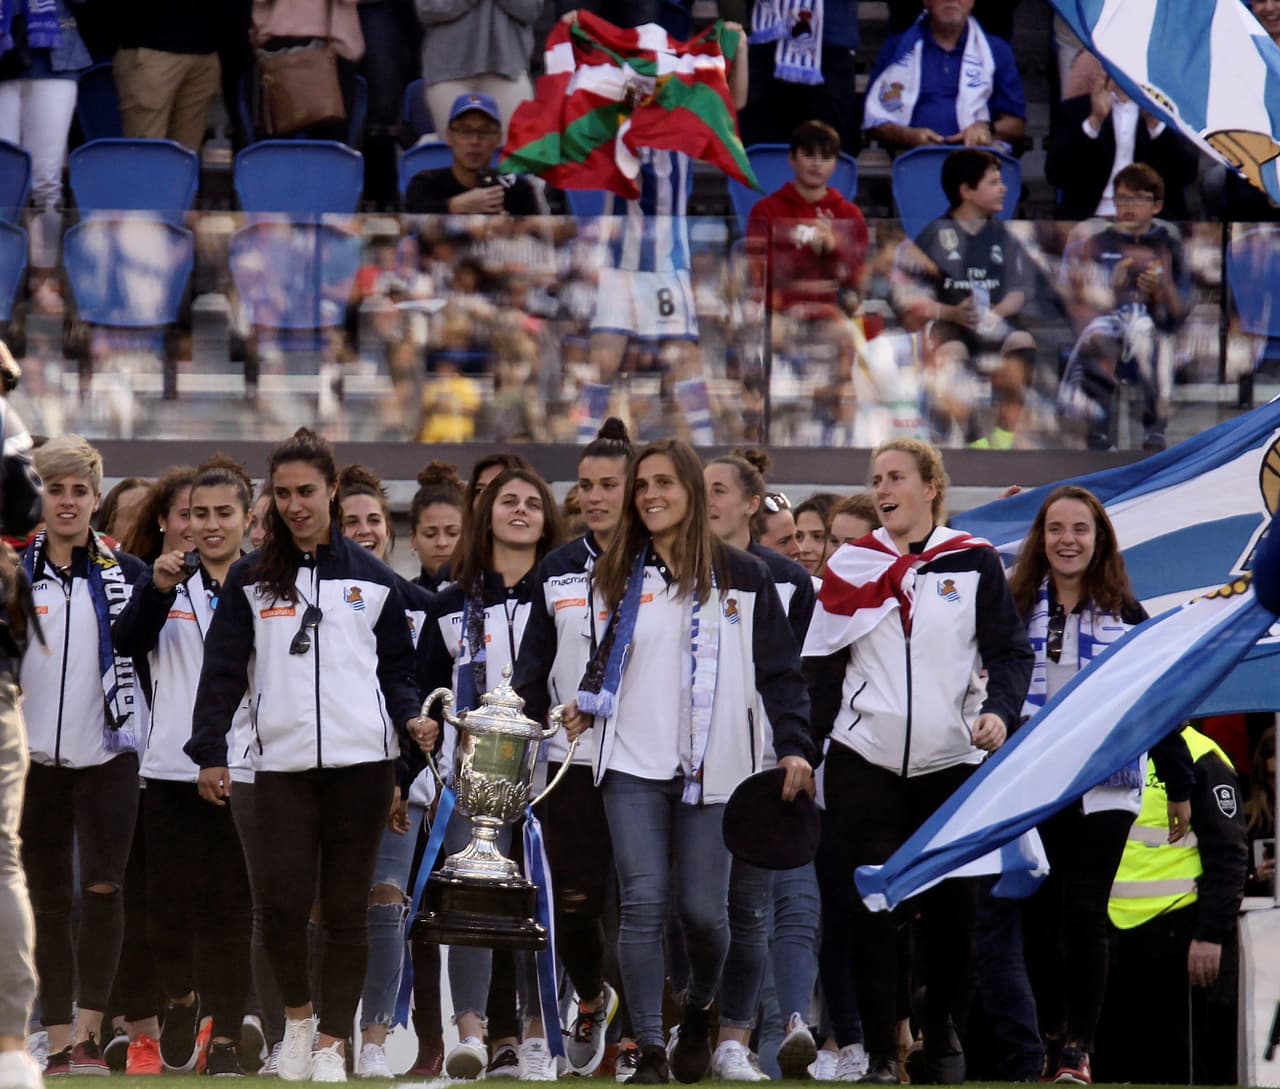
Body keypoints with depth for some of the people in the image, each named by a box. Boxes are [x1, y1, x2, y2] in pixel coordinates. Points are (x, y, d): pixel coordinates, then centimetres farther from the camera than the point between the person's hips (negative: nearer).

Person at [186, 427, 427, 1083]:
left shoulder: (370, 578, 10)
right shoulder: (252, 580, 9)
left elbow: (396, 668, 14)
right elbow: (223, 671, 7)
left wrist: (409, 719, -5)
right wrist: (210, 753, 1)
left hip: (361, 759, 1)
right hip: (282, 762, -1)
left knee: (347, 906, 2)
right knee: (283, 899, -13)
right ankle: (296, 1016, 12)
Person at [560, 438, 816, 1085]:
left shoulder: (741, 577, 3)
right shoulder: (618, 576, 12)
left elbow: (779, 671, 2)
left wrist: (794, 746, -10)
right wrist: (588, 703, 1)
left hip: (711, 768, -2)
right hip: (634, 765, 2)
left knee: (702, 909, -2)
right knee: (643, 906, -8)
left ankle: (698, 1014, 28)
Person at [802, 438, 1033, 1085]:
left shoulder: (973, 563, 2)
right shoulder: (851, 566, 8)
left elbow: (1009, 650, 2)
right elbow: (821, 666, 9)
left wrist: (999, 710, -17)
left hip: (951, 762, -1)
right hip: (864, 762, 1)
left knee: (951, 909, 3)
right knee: (870, 910, -5)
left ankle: (942, 1034, 23)